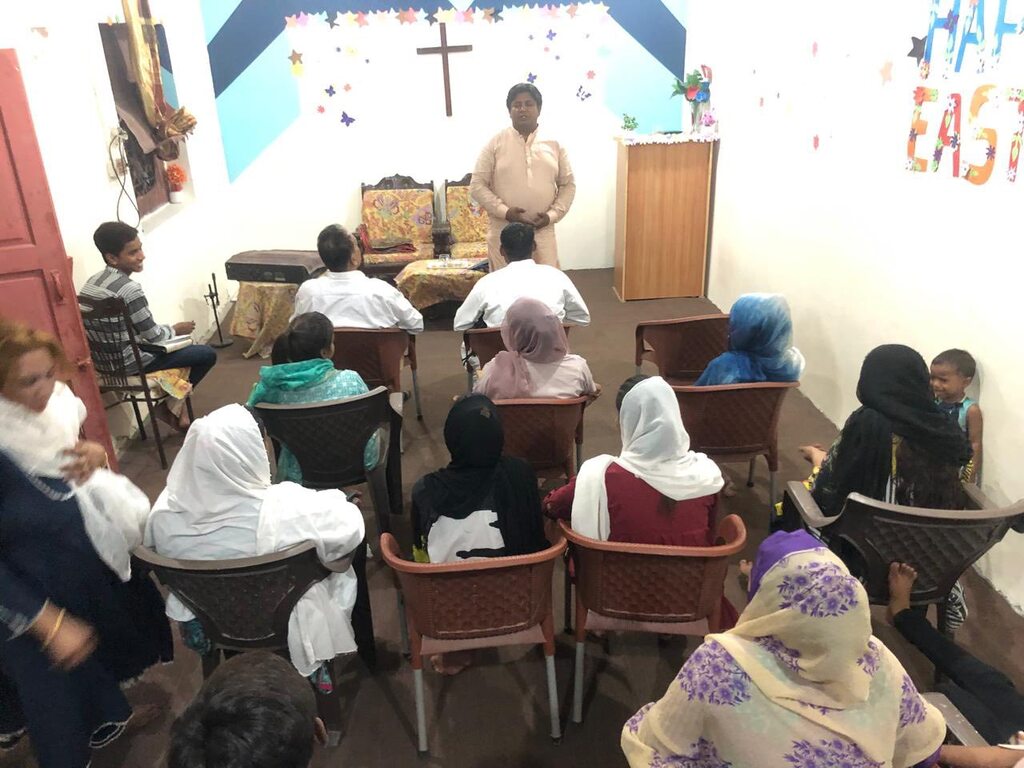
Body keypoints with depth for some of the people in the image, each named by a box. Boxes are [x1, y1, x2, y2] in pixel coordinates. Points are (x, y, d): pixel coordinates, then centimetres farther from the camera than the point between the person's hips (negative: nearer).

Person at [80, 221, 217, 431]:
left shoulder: (92, 282, 3)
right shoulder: (129, 289, -25)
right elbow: (154, 336, -18)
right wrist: (176, 329, 3)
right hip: (130, 363, -9)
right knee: (207, 353, 0)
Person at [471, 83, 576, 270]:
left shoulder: (554, 144, 5)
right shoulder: (495, 143, -1)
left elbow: (568, 185, 10)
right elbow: (477, 185, -3)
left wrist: (553, 214, -6)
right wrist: (505, 211, -15)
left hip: (543, 232, 2)